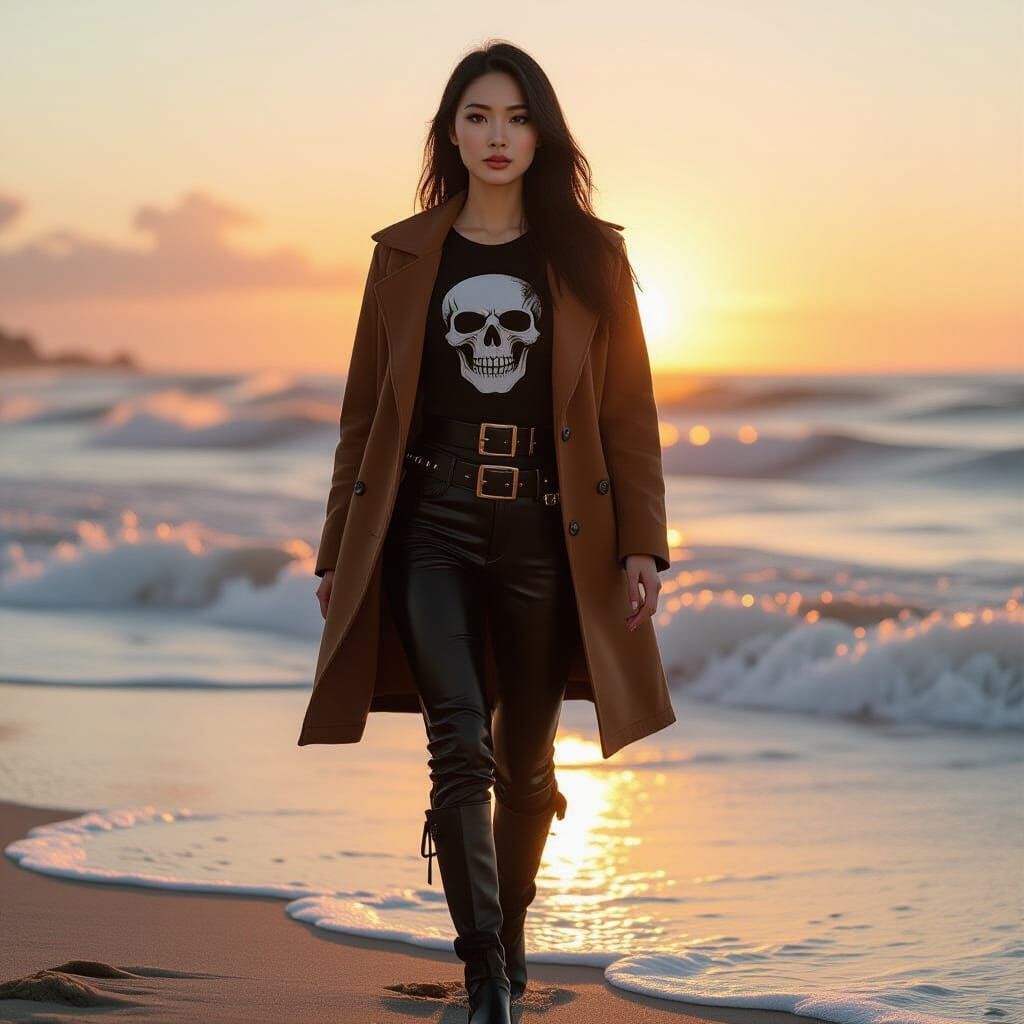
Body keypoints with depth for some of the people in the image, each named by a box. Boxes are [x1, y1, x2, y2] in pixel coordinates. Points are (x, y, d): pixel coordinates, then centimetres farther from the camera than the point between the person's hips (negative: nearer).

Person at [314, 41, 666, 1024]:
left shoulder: (582, 253, 7)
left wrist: (641, 544, -4)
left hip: (542, 530, 1)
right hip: (434, 526, 0)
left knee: (526, 757, 7)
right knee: (461, 743, -17)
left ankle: (508, 942, 29)